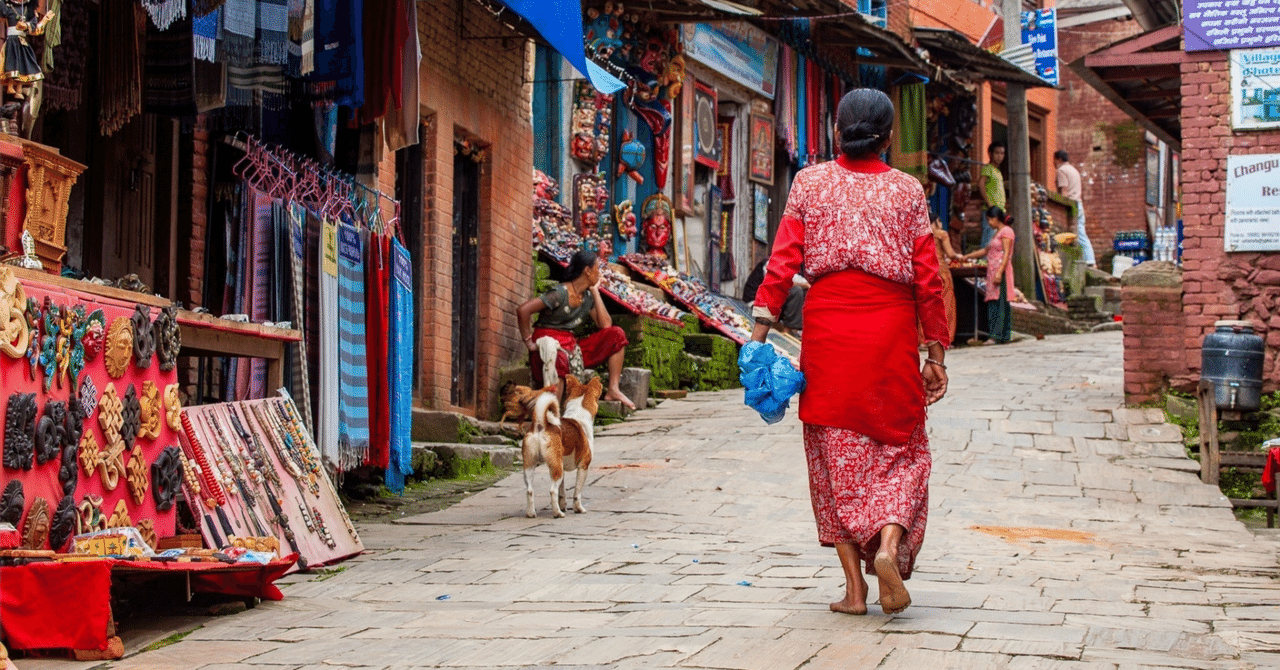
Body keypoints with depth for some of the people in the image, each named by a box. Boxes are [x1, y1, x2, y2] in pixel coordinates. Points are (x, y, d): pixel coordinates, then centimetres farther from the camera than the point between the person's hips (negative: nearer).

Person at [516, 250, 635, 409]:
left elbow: (605, 325, -1)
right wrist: (529, 343, -15)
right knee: (560, 359, -44)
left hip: (572, 346, 8)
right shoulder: (560, 294, -13)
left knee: (616, 334, -2)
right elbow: (522, 310, -19)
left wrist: (595, 291, 1)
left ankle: (613, 390, -5)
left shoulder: (588, 296, 11)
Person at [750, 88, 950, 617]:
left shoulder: (810, 182, 6)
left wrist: (762, 325, -4)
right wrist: (936, 351, 7)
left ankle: (854, 586, 5)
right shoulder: (907, 190, 5)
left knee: (836, 452, 7)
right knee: (901, 447, 11)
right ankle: (888, 544, -15)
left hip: (827, 322, 1)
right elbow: (927, 277, 3)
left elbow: (784, 260, -3)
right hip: (890, 325, -1)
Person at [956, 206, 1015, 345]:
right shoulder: (997, 233, 24)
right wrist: (966, 257, 34)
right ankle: (993, 335, -1)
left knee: (1000, 301, -12)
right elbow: (985, 251, 34)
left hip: (1001, 271, -9)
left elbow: (1006, 254, -14)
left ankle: (999, 336, -15)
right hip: (993, 272, 9)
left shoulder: (1006, 231, -5)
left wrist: (1000, 272, -22)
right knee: (992, 302, 2)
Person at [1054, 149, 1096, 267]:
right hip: (1079, 204, 8)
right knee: (1081, 234, 6)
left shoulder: (1062, 170, -5)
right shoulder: (1074, 170, 23)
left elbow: (1064, 191, -15)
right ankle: (1091, 261, -1)